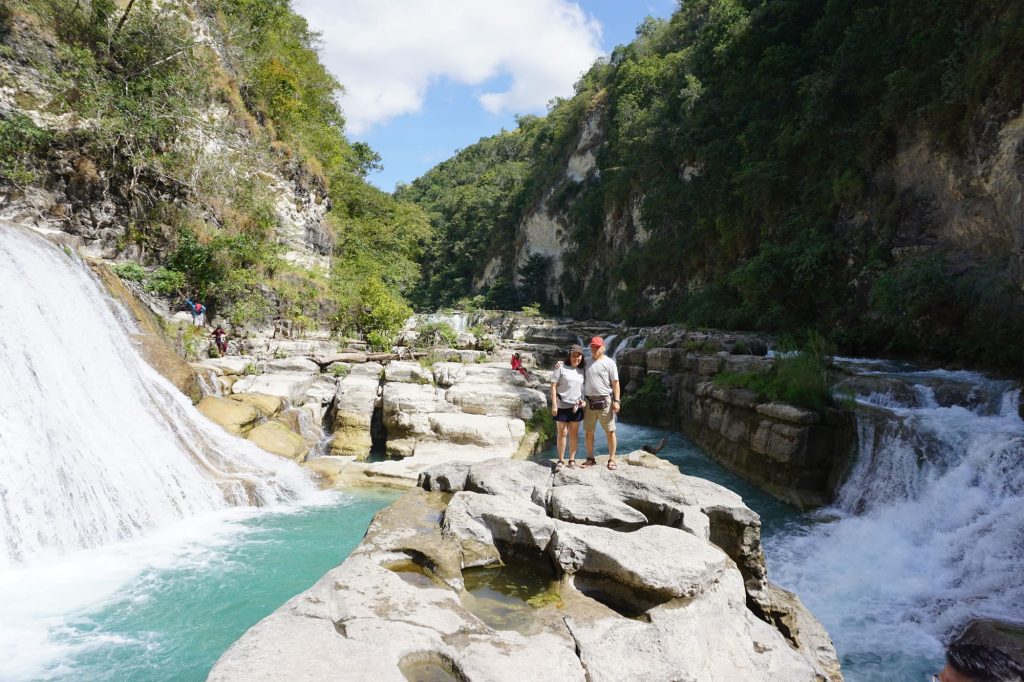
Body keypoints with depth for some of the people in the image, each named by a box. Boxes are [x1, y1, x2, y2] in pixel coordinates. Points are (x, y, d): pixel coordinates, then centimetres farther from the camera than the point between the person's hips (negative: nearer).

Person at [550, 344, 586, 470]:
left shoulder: (581, 370, 7)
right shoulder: (561, 368, -7)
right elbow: (553, 386, -9)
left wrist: (581, 401, 1)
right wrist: (554, 405, -13)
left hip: (576, 407, 4)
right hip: (562, 406, -4)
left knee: (574, 434, 9)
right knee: (562, 434, 3)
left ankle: (572, 460, 19)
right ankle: (560, 460, 13)